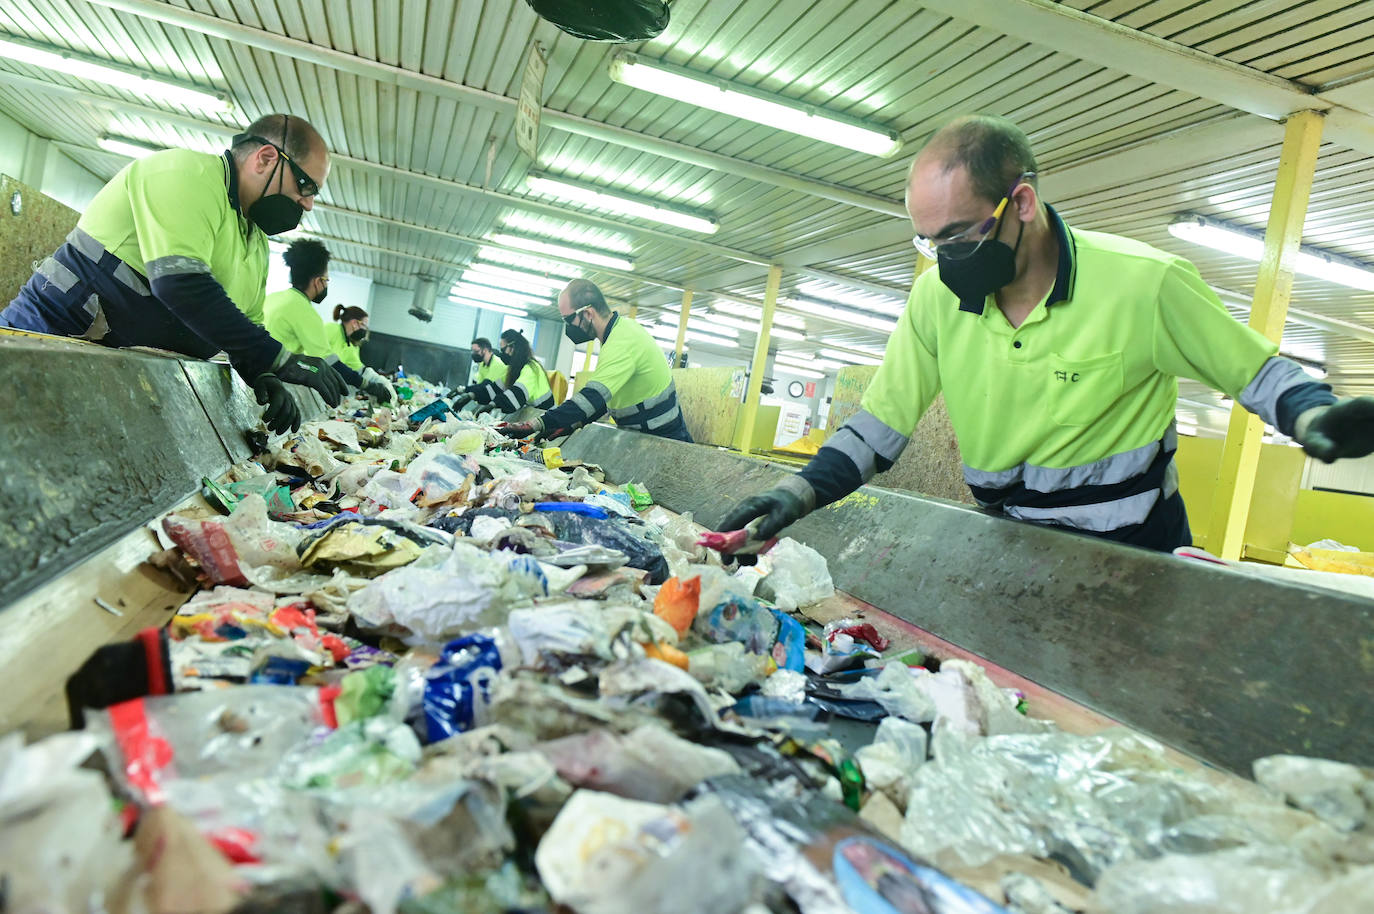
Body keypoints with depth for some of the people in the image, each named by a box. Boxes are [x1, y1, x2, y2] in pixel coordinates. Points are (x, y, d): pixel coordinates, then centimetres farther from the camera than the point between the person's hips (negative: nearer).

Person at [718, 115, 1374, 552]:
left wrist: (1316, 418, -25)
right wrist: (804, 490, -15)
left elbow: (1258, 372, -3)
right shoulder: (937, 298, -7)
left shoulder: (1143, 283, -16)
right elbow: (882, 423, -2)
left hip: (1128, 548, -2)